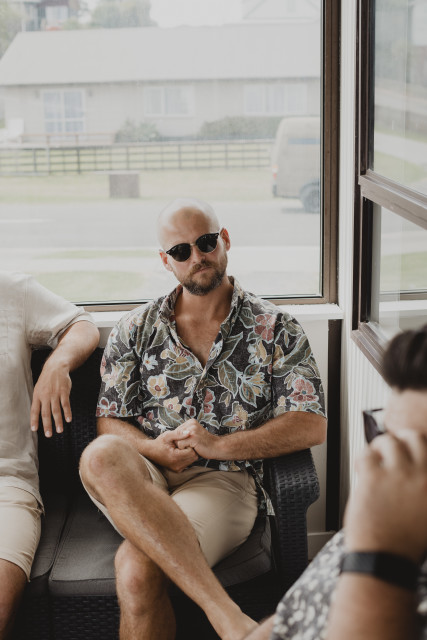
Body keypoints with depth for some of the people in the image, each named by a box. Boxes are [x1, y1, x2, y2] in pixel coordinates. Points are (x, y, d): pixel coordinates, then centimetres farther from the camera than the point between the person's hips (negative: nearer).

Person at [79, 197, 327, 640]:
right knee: (100, 456, -37)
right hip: (142, 477, 3)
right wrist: (152, 449, -11)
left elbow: (312, 426, 0)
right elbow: (108, 422, 13)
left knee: (137, 566, -34)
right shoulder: (135, 330, 16)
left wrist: (218, 445, -12)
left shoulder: (274, 329, 9)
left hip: (224, 478, -3)